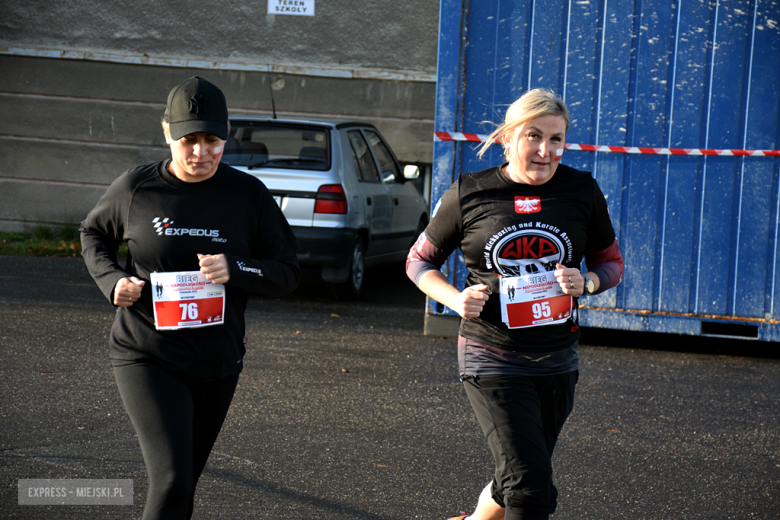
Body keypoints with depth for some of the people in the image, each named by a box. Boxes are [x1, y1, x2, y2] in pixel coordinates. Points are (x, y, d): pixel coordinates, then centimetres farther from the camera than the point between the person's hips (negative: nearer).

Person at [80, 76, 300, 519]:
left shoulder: (248, 194, -2)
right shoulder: (137, 187, -4)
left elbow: (288, 273, -1)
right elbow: (94, 234, 16)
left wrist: (235, 269, -20)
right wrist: (113, 279, -4)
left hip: (218, 363, 3)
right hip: (147, 356, -3)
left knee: (187, 480, 16)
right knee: (171, 482, -18)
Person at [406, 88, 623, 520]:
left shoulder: (581, 191, 0)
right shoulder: (467, 194, -5)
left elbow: (611, 263, 12)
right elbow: (419, 261, 7)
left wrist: (585, 283, -11)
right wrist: (455, 299, -12)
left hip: (557, 362, 4)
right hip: (491, 359, -4)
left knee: (515, 482, 16)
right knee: (530, 484, -16)